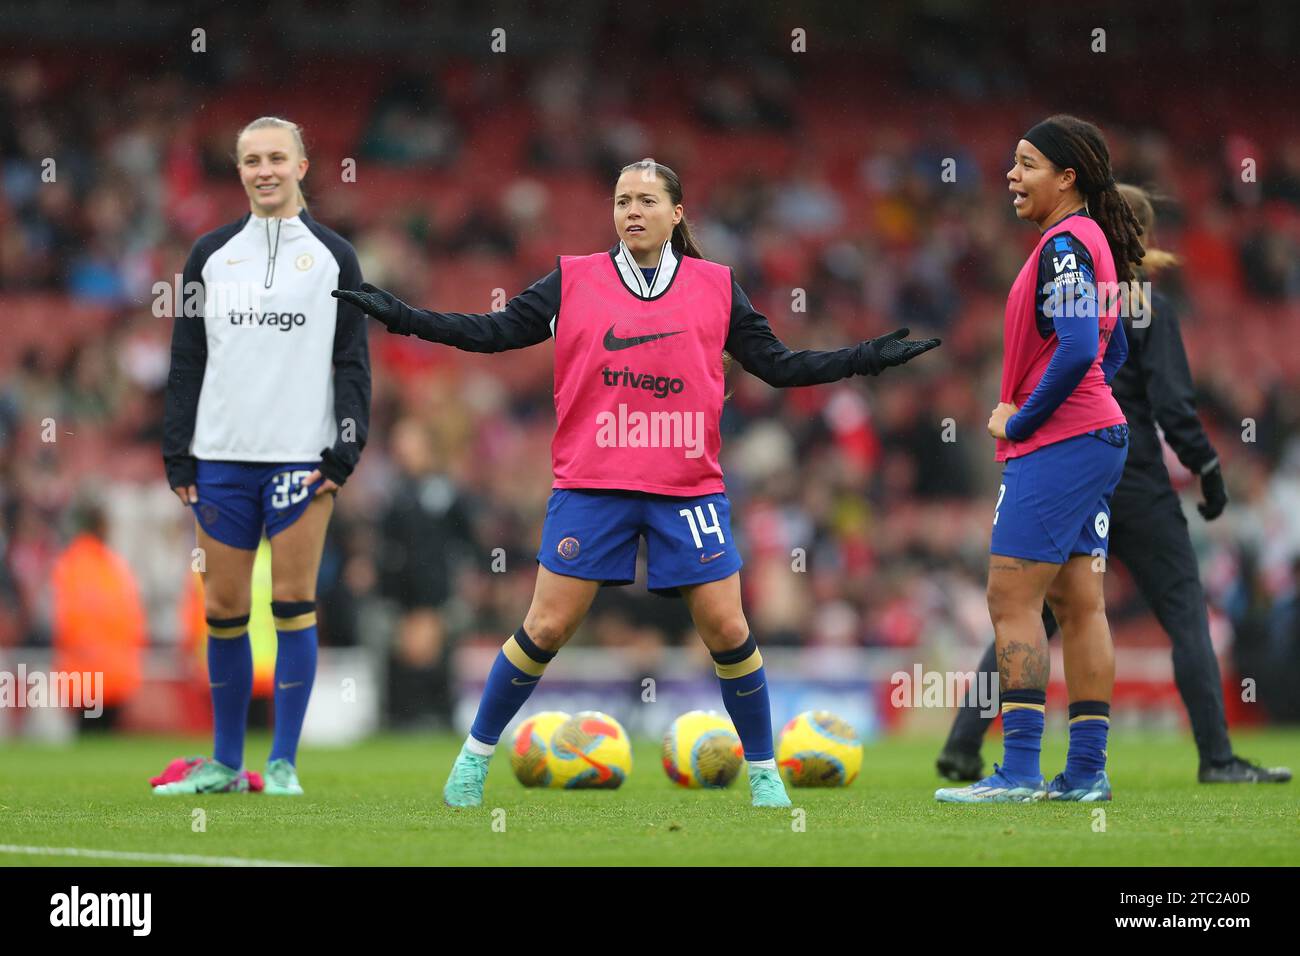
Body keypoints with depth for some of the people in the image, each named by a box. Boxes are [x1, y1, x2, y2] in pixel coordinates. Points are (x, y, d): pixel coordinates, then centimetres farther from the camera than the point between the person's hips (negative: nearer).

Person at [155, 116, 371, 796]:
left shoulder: (334, 257, 6)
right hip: (221, 458, 2)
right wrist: (178, 458, 5)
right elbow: (186, 362, 11)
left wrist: (344, 453, -5)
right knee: (224, 610, 4)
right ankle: (225, 763, 13)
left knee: (293, 604, -3)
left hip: (302, 456, -2)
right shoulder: (210, 255, 10)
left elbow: (353, 364, 4)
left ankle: (283, 763, 2)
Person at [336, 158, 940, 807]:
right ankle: (475, 756, 12)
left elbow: (778, 365, 10)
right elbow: (494, 332, 4)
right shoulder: (573, 281, 4)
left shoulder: (716, 287, 7)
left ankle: (763, 771, 12)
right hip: (590, 486, -1)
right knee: (546, 627, -4)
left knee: (726, 629, -4)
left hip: (689, 489, 1)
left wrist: (869, 358, 3)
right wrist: (399, 315, -4)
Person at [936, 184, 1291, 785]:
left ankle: (961, 746, 2)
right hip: (1133, 484, -5)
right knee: (1186, 614, 3)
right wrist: (1208, 470, -1)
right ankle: (1217, 759, 0)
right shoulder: (1148, 307, -7)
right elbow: (1173, 404, -11)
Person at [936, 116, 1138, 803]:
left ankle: (1019, 771, -12)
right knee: (1078, 604, 9)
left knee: (1011, 599, -9)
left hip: (1055, 445, -10)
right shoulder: (1089, 242, 15)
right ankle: (1086, 771, 10)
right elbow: (1113, 350, 24)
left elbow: (1077, 351, -25)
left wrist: (1019, 420, -14)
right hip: (1097, 437, 10)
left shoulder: (1065, 244, -15)